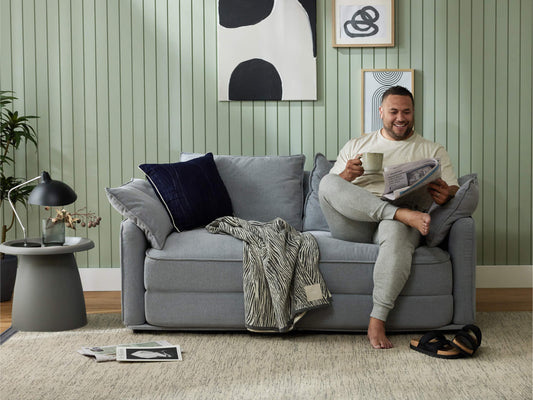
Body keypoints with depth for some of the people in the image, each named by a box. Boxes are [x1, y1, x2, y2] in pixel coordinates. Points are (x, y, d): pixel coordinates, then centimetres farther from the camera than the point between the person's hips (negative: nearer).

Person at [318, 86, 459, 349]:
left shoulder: (432, 152, 20)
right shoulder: (356, 146, 24)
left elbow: (455, 191, 9)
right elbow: (329, 193, 16)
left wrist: (446, 194, -18)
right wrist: (347, 175, -8)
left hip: (395, 224, -2)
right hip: (354, 225, 2)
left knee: (397, 231, -40)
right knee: (327, 182, -27)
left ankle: (377, 322, -38)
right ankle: (404, 215, -36)